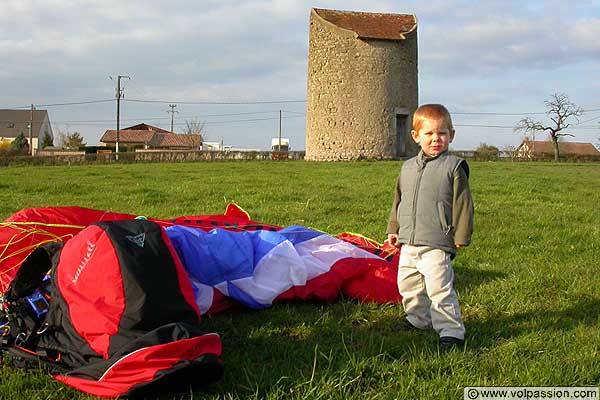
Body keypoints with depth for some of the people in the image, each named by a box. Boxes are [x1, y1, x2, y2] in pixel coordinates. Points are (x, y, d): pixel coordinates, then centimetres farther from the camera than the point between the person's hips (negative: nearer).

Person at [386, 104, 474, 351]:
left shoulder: (454, 167, -6)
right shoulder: (408, 167, 11)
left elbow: (463, 204, -6)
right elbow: (398, 201, 21)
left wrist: (461, 237, -8)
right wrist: (394, 229, 19)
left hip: (436, 244, -6)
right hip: (408, 243, 7)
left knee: (439, 288, -11)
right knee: (408, 285, 17)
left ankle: (451, 331, -1)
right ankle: (419, 320, 37)